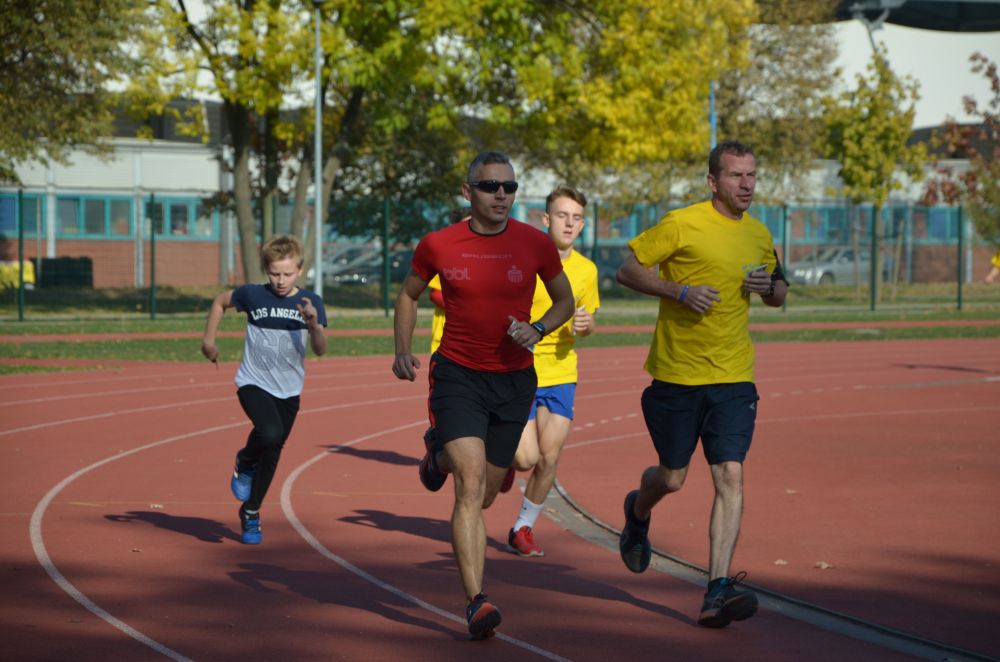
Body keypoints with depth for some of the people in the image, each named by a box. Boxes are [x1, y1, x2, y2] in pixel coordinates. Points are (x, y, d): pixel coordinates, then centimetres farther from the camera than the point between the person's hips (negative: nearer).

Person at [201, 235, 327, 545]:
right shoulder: (253, 295, -7)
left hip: (288, 390, 2)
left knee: (272, 455, 9)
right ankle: (244, 462, 5)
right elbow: (220, 301, 13)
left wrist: (313, 324, -29)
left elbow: (320, 350, -11)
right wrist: (209, 339, 10)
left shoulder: (311, 302, -5)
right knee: (270, 433, -28)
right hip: (253, 382, -2)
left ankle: (251, 513, 28)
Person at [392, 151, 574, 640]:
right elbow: (408, 295, 12)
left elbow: (565, 300, 10)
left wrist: (538, 329, -10)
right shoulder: (437, 245, -5)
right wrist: (403, 351, -1)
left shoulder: (535, 244, -4)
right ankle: (476, 602, -19)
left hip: (514, 380, 3)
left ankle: (439, 452, 50)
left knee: (484, 495, 15)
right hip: (457, 376, -2)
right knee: (471, 485, -19)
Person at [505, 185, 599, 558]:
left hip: (561, 374, 4)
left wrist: (585, 325, -7)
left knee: (549, 457, -1)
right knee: (527, 459, -10)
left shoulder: (586, 270, 3)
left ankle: (523, 528, 18)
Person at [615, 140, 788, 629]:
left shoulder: (759, 236, 9)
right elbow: (627, 270, -6)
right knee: (672, 477, 8)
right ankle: (638, 512, 46)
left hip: (733, 377, 3)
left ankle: (718, 592, -14)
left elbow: (778, 296, 23)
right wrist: (681, 291, -19)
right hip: (676, 373, -3)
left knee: (731, 477, -12)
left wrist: (770, 285, -1)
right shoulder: (682, 224, -8)